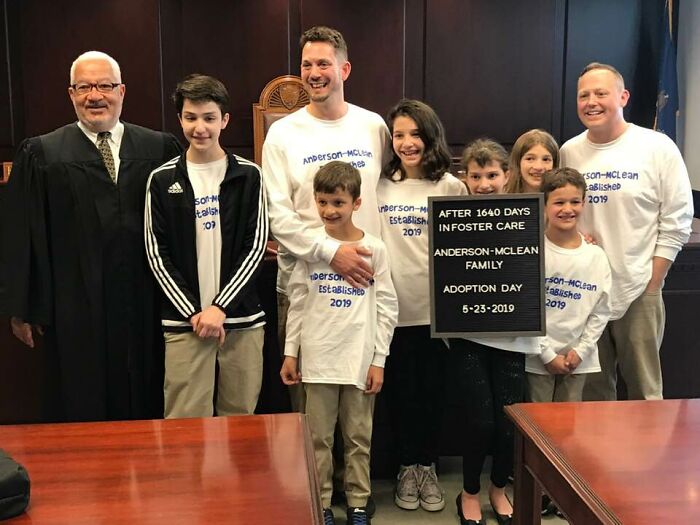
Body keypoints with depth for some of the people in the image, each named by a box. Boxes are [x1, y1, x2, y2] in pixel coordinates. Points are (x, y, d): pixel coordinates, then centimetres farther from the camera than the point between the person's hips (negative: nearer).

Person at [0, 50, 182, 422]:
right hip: (75, 311, -1)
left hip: (146, 307, 1)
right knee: (83, 418, 8)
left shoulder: (160, 149, 5)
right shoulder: (41, 154, 3)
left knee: (146, 407, 11)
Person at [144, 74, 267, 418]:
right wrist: (194, 312, -7)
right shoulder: (162, 180, 3)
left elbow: (256, 246, -1)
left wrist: (221, 307, -9)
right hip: (183, 321, 0)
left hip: (242, 318, 1)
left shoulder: (248, 175, 3)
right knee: (186, 421, 1)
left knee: (240, 418, 9)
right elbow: (157, 254, 1)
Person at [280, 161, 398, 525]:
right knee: (318, 437, 8)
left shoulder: (374, 249, -1)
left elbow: (387, 307, 0)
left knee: (359, 437, 10)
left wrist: (379, 360, -3)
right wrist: (290, 352, 3)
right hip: (318, 358, 1)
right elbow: (297, 303, 5)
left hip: (360, 359, 0)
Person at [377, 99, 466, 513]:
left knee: (433, 390, 10)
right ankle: (408, 467, 28)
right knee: (402, 391, 11)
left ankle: (429, 468, 27)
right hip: (395, 308, 1)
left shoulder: (451, 187, 0)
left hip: (436, 308, -1)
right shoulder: (380, 186, 3)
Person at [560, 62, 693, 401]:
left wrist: (652, 284, -7)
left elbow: (676, 221, -4)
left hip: (638, 291, -3)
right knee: (593, 391, 15)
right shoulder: (569, 152, 4)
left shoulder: (658, 148, -5)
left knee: (644, 390, 6)